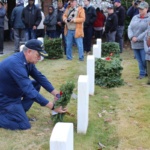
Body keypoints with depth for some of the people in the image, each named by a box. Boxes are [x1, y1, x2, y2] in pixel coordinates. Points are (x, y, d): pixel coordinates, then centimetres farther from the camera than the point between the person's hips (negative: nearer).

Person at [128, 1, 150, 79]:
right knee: (139, 60, 9)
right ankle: (142, 73, 19)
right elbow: (130, 28, 6)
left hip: (144, 43, -5)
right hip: (134, 43, 5)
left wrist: (138, 38, -17)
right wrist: (132, 37, -11)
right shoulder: (135, 17, 11)